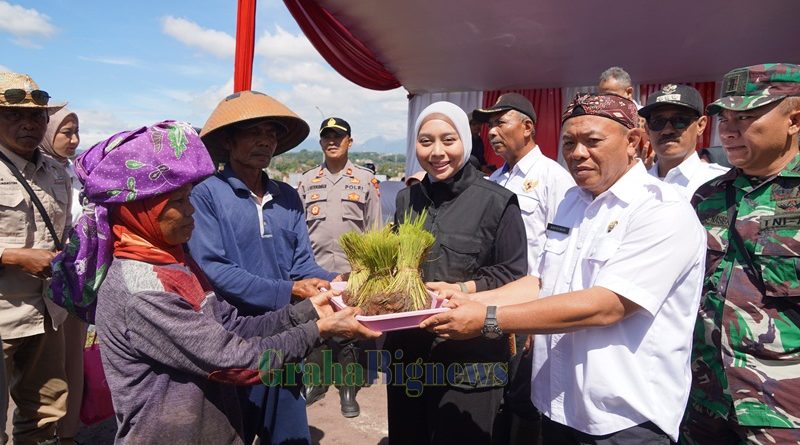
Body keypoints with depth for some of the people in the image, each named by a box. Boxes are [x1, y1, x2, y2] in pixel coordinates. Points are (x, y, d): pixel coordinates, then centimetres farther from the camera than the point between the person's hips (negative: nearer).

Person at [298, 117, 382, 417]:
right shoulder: (307, 180, 8)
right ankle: (317, 380, 29)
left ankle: (348, 388, 21)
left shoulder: (365, 179, 2)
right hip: (315, 269, 2)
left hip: (353, 270, -2)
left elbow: (375, 228, 3)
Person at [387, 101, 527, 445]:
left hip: (469, 358, -5)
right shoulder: (406, 199, 10)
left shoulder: (497, 202, -7)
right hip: (407, 350, 5)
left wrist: (462, 290, -19)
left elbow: (513, 278, -6)